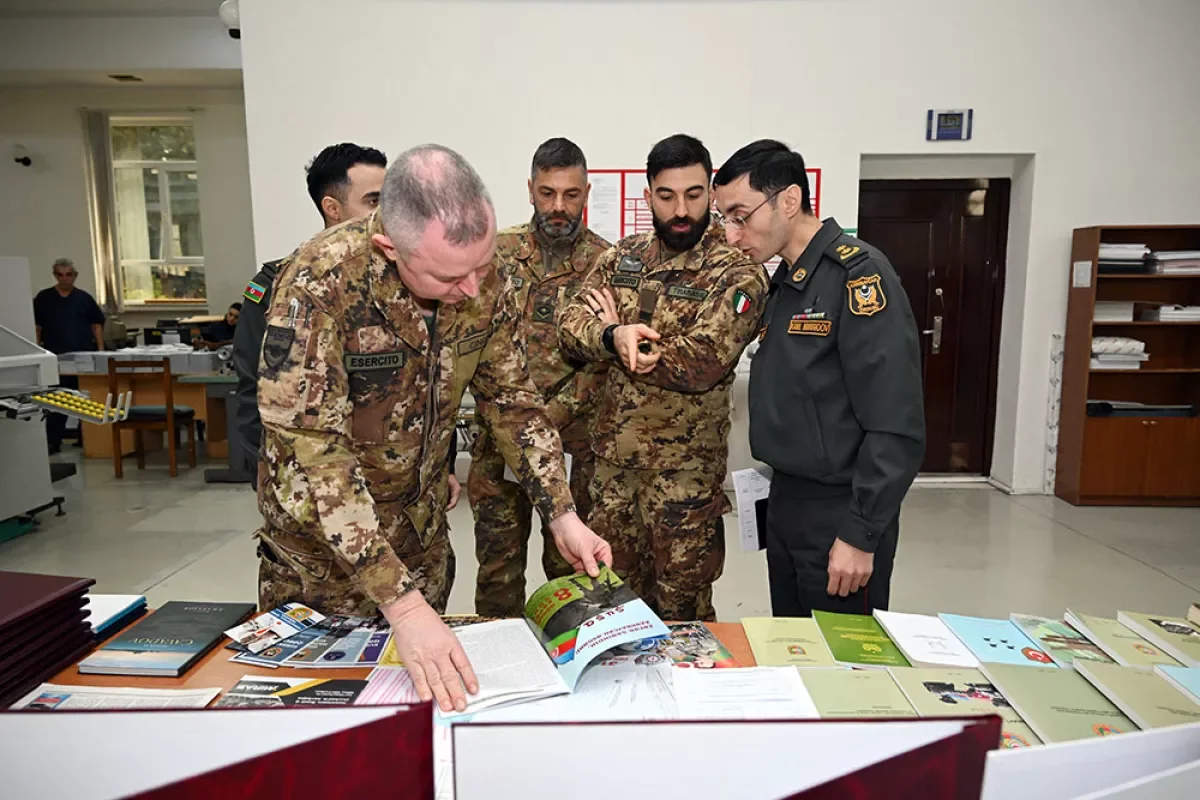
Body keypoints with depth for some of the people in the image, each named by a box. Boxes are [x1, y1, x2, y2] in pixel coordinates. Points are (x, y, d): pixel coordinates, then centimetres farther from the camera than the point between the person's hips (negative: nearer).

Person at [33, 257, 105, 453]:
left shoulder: (84, 298, 6)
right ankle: (53, 442, 4)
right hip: (56, 357, -1)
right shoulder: (43, 298, 3)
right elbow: (36, 326, 5)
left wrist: (100, 348, 2)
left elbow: (97, 323, 9)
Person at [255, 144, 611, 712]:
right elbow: (310, 452, -34)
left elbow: (511, 397, -3)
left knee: (428, 691, 19)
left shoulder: (480, 280, -14)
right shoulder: (319, 286, -30)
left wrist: (562, 516, -9)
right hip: (322, 544, -4)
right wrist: (400, 603, -38)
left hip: (422, 535, 4)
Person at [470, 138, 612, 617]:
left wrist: (548, 418, -14)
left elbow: (602, 362, -6)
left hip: (573, 438, -1)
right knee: (498, 560, 10)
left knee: (571, 561, 11)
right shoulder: (496, 253, 4)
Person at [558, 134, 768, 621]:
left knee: (680, 607, 11)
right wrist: (613, 335, -24)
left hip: (684, 468, -5)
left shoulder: (736, 272, -11)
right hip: (612, 457, 5)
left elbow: (699, 364, -24)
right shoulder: (622, 257, 7)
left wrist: (617, 336, -11)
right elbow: (570, 323, -1)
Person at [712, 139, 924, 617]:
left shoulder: (857, 274, -16)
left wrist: (860, 535, -19)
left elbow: (896, 429, -21)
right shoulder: (784, 282, 10)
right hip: (786, 503, 8)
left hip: (840, 512, -8)